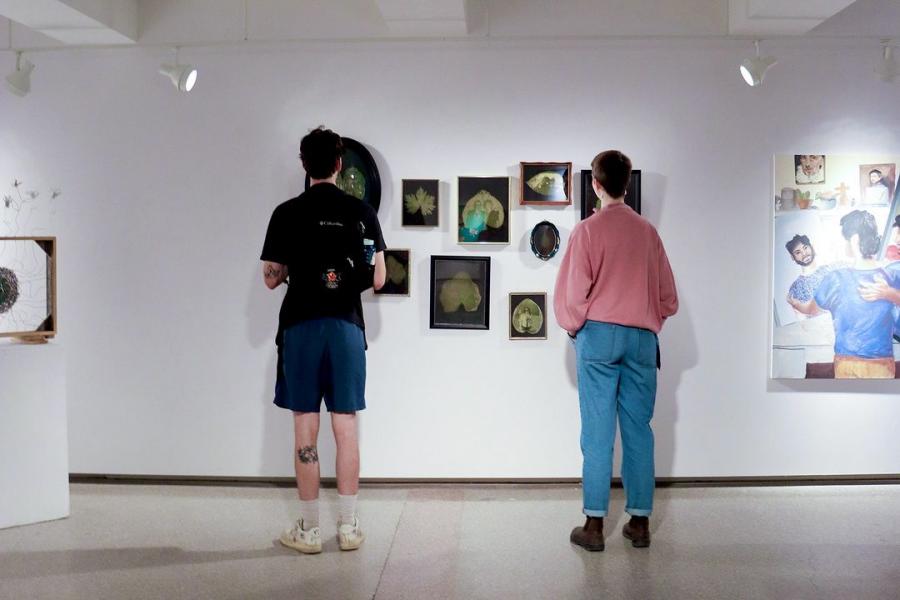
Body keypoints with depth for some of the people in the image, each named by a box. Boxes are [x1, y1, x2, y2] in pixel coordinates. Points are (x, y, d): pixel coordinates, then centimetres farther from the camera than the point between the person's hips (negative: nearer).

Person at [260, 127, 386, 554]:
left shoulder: (287, 213, -3)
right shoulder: (362, 213, 0)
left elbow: (271, 279, 1)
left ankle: (308, 529, 9)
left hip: (300, 325, -1)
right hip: (346, 325, 1)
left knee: (305, 428, 4)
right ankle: (348, 526, 12)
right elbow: (378, 279, 1)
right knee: (346, 427, 6)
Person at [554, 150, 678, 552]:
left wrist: (574, 329, 9)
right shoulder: (648, 232, 7)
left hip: (599, 335, -3)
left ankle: (594, 525, 2)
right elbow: (669, 299, 10)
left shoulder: (588, 230, -5)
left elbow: (571, 294, -8)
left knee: (598, 432, -1)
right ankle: (640, 522, 13)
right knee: (639, 431, 8)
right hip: (643, 338, 4)